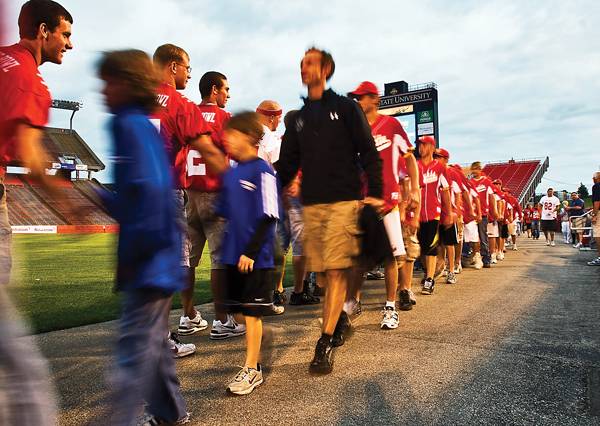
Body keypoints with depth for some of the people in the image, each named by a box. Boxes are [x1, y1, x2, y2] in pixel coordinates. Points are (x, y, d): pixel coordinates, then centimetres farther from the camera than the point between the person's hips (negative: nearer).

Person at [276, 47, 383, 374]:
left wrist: (374, 193, -8)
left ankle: (325, 344, -5)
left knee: (337, 270, -9)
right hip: (311, 204, 5)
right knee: (321, 271, 5)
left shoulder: (346, 108, 6)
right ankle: (339, 318, 28)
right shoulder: (299, 118, 18)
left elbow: (369, 153, 1)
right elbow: (287, 163, 17)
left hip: (343, 201, -4)